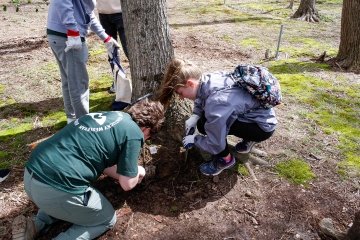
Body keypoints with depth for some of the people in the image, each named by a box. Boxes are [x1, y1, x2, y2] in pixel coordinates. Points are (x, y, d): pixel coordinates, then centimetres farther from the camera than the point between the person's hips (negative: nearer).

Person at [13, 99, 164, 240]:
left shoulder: (108, 115, 17)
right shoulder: (134, 133, -6)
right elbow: (127, 184, 0)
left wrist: (129, 173, 36)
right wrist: (137, 173, 21)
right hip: (56, 189, -8)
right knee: (108, 220, 18)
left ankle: (36, 225, 18)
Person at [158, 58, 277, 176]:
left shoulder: (216, 101, -35)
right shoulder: (208, 78, -12)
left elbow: (215, 145, -25)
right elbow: (200, 100, 12)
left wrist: (194, 139, -8)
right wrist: (194, 116, -5)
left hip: (264, 125, -8)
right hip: (253, 111, 8)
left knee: (204, 125, -20)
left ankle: (225, 159, 5)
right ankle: (248, 138, 20)